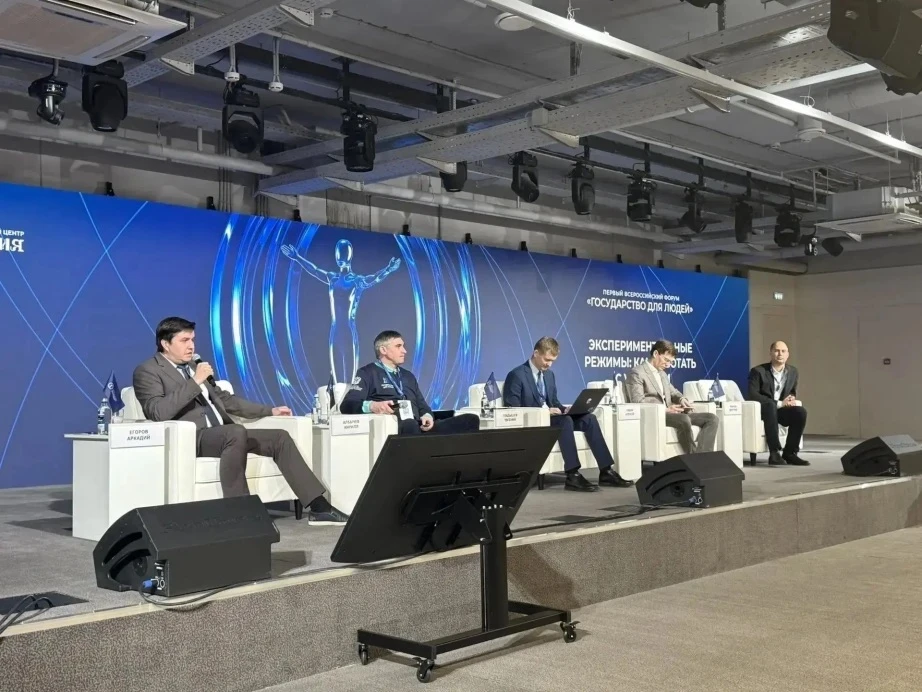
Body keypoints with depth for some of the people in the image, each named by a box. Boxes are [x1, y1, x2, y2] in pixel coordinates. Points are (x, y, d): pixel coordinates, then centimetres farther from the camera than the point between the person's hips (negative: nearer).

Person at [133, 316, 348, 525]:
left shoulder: (194, 367, 22)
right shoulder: (147, 371, -1)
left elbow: (225, 399, 27)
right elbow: (160, 412, -18)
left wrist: (269, 411, 21)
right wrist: (195, 381, -19)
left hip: (223, 434, 8)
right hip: (190, 438, -8)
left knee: (280, 437, -8)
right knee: (236, 432, -36)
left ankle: (318, 506, -11)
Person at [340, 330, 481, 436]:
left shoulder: (408, 375, 31)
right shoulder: (367, 373, 9)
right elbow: (347, 405, -4)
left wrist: (427, 416, 1)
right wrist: (372, 405, -26)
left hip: (419, 428, 7)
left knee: (471, 420, -13)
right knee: (410, 424, -43)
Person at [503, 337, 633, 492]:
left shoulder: (549, 375, 16)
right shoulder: (516, 375, -9)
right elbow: (512, 409, -15)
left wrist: (563, 409, -3)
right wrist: (542, 411, -24)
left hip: (549, 417, 8)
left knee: (589, 418, -15)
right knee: (565, 421, -35)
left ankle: (606, 471, -18)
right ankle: (572, 476, -36)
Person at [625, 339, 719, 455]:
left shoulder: (662, 374, 26)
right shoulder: (637, 373, -3)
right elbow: (638, 402, -14)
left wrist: (681, 399, 4)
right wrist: (665, 409, -23)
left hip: (668, 414, 9)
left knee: (712, 418, -10)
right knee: (684, 419, -38)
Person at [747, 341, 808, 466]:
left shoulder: (793, 371, 7)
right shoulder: (758, 371, -11)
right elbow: (753, 395, -19)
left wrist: (791, 399, -7)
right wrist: (778, 403, -25)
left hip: (780, 409, 5)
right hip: (760, 410, -5)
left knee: (801, 411, -24)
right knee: (770, 405, -39)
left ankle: (790, 453, -17)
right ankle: (774, 453, -41)